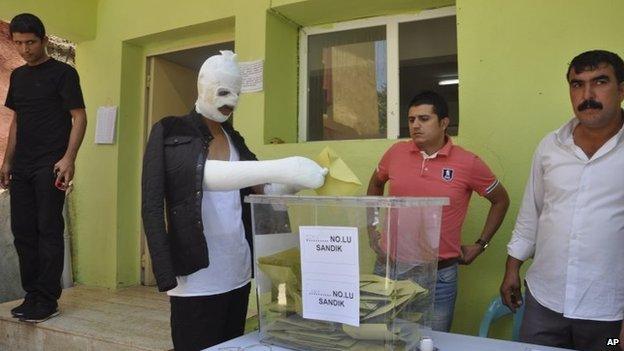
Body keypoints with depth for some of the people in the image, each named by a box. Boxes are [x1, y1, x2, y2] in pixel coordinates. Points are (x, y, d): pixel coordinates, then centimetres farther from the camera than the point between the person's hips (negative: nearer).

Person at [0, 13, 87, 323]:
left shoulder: (63, 72, -2)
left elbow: (79, 117, -8)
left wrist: (68, 158, -19)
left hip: (50, 166, -7)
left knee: (49, 230, -5)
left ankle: (48, 300, 2)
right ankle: (32, 295, 17)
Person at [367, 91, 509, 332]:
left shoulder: (468, 163, -7)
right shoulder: (396, 153, 0)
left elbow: (501, 200, 8)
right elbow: (375, 184, 19)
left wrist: (480, 245, 6)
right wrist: (372, 229, 13)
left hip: (439, 275, -2)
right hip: (389, 268, 2)